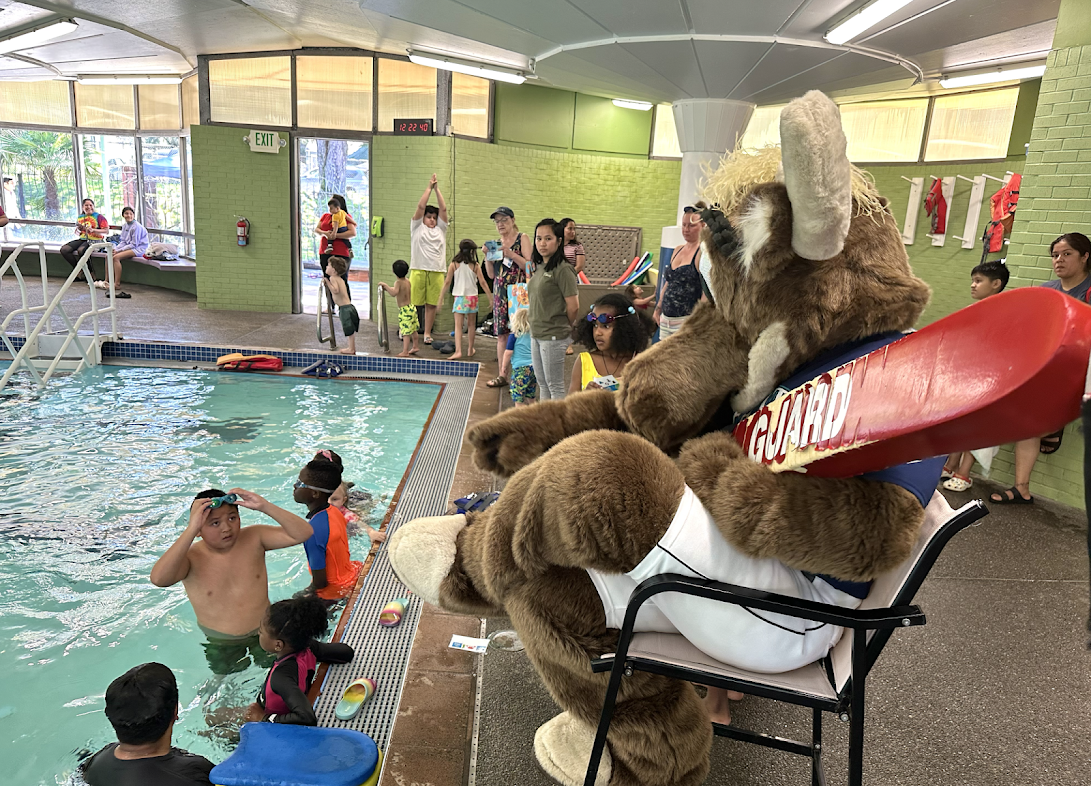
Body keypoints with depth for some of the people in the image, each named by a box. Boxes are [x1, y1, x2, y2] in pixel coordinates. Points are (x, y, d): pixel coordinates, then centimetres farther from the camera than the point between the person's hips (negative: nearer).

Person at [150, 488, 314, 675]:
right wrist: (191, 529, -43)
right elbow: (159, 579, -44)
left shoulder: (253, 539, -15)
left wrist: (264, 506, -32)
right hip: (220, 644, -1)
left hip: (264, 631, 2)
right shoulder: (190, 557, -22)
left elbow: (303, 533, -23)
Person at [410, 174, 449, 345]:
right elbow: (420, 206, 2)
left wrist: (437, 189, 10)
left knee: (432, 304, 4)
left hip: (436, 271, 3)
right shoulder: (417, 227, 10)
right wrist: (429, 187, 6)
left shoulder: (440, 229, 17)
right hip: (418, 270, -3)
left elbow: (444, 209, 10)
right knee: (412, 302, -1)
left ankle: (427, 333, 11)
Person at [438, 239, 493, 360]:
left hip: (459, 297, -1)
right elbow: (482, 282, -3)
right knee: (471, 325, 15)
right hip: (472, 297, 1)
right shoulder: (475, 265, -2)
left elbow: (447, 282, -1)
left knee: (458, 325, -5)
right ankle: (470, 350, 24)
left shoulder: (454, 264, -2)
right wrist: (491, 297, 4)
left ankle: (458, 351, -21)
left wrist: (441, 298, 5)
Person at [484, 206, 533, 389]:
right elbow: (491, 274, 14)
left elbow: (530, 266, -9)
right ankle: (502, 375, 8)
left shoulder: (522, 238, 1)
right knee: (501, 333, 4)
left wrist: (510, 254, -16)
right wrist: (487, 255, 0)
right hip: (501, 293, 5)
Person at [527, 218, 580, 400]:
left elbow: (573, 307, -15)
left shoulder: (562, 270, -15)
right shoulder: (539, 268, 10)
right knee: (542, 385, 17)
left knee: (555, 387, 2)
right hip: (536, 335, 8)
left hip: (553, 336, -8)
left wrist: (564, 328, 0)